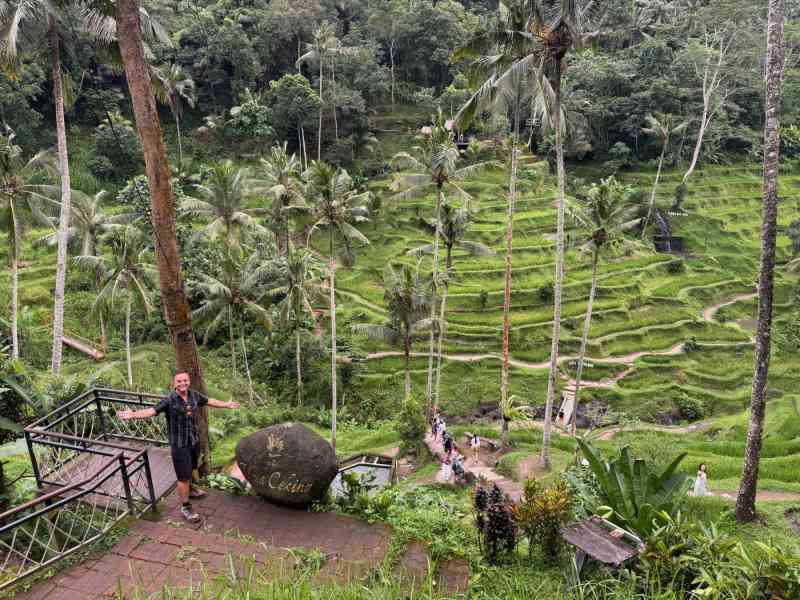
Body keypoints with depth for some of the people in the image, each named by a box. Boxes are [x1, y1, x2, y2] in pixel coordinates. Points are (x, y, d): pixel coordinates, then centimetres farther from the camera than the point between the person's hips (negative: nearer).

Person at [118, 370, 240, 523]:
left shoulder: (194, 395, -5)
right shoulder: (169, 401, -21)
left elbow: (209, 401, 13)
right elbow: (151, 411, -33)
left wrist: (226, 405, 25)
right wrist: (132, 414, -51)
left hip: (194, 441, 5)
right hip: (179, 444, -5)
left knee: (191, 469, 27)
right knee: (183, 477, 3)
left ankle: (189, 489, 54)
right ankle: (185, 508, 20)